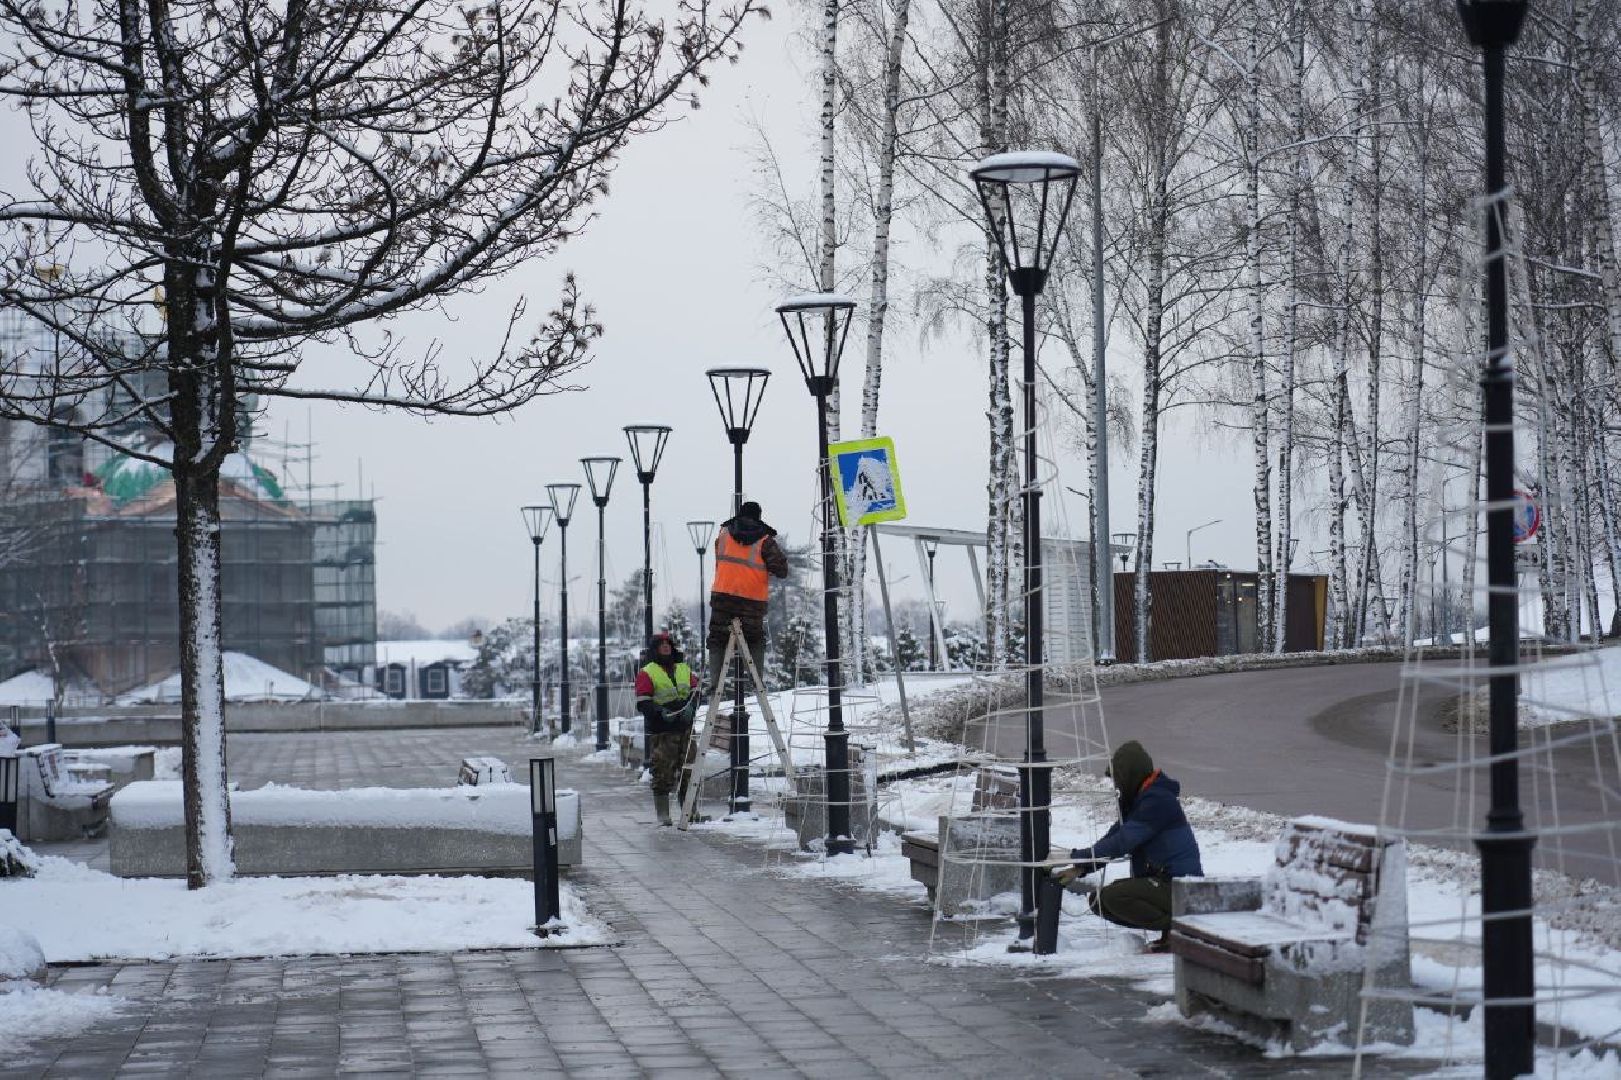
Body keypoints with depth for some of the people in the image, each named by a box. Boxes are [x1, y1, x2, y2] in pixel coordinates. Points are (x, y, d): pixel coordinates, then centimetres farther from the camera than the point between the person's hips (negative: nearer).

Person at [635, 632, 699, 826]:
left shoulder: (684, 669, 17)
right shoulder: (647, 673, 1)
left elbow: (695, 692, 15)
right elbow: (642, 703, -5)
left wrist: (690, 707, -6)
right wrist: (660, 711, -21)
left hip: (685, 728, 5)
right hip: (661, 731, -5)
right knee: (663, 773, -7)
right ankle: (663, 815, -1)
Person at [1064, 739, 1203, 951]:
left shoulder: (1159, 800, -18)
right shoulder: (1138, 800, 15)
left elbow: (1122, 841, -24)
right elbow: (1113, 836, 12)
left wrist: (1078, 856, -18)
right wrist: (1080, 868, -1)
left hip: (1179, 885, -10)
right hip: (1158, 880, 10)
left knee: (1111, 896, -25)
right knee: (1098, 900, 3)